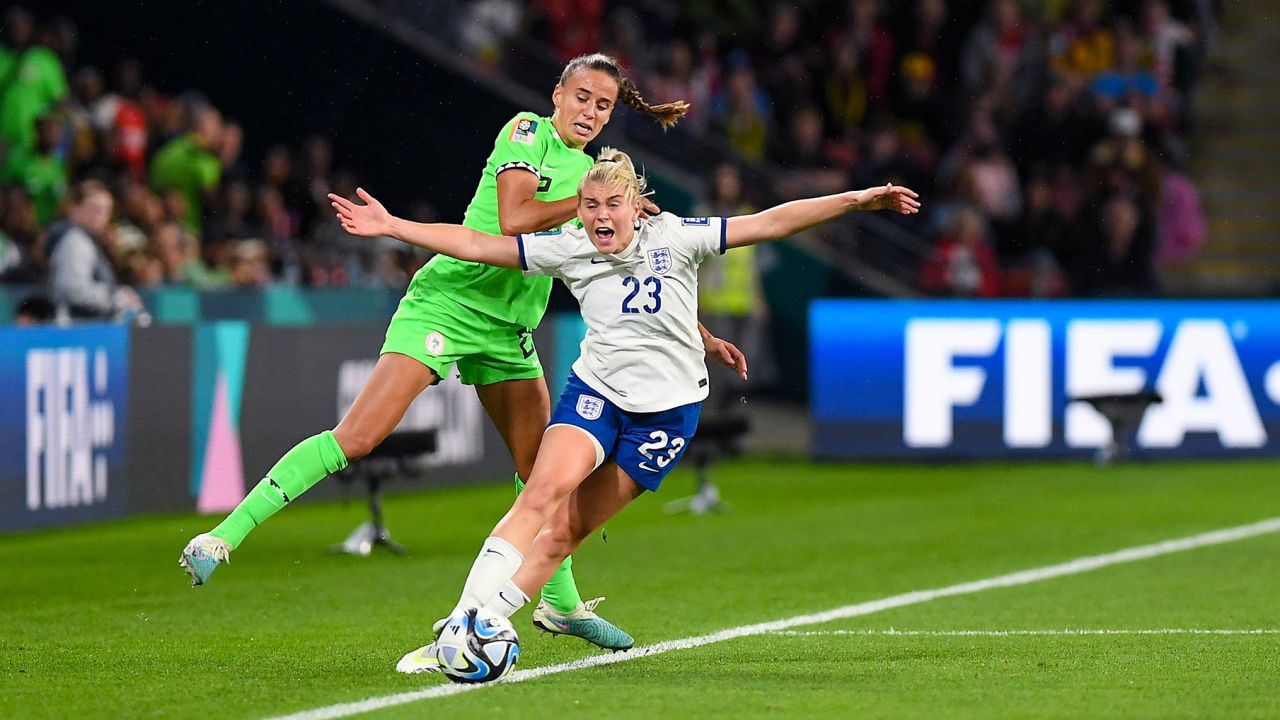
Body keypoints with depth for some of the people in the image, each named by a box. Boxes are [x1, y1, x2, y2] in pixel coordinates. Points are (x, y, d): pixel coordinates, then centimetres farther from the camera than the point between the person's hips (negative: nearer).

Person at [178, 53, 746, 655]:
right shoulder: (526, 132, -4)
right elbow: (513, 219, -19)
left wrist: (702, 338, 17)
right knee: (357, 437, -18)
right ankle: (221, 538, -18)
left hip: (508, 332, 7)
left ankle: (560, 604, 26)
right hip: (445, 301, -7)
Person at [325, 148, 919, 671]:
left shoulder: (673, 237, -7)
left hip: (668, 408, -1)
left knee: (568, 530, -6)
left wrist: (859, 199, -14)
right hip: (595, 390, 1)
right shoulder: (568, 250, -2)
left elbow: (771, 223, -8)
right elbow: (475, 245, -1)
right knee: (547, 488, -24)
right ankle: (461, 622, -27)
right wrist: (390, 227, -5)